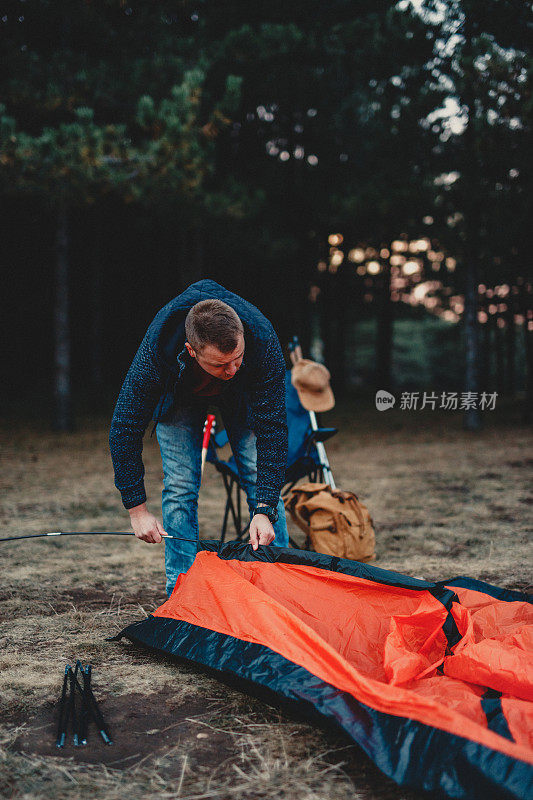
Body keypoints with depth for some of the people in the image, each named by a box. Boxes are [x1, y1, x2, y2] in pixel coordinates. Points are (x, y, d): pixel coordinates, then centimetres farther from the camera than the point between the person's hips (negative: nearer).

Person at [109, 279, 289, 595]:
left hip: (243, 395, 1)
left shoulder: (263, 340, -42)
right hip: (180, 396, 0)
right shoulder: (158, 347, -42)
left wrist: (265, 510, -40)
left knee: (263, 479, -8)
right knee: (180, 486, -11)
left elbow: (272, 428, -35)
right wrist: (137, 508, -30)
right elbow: (126, 427, -30)